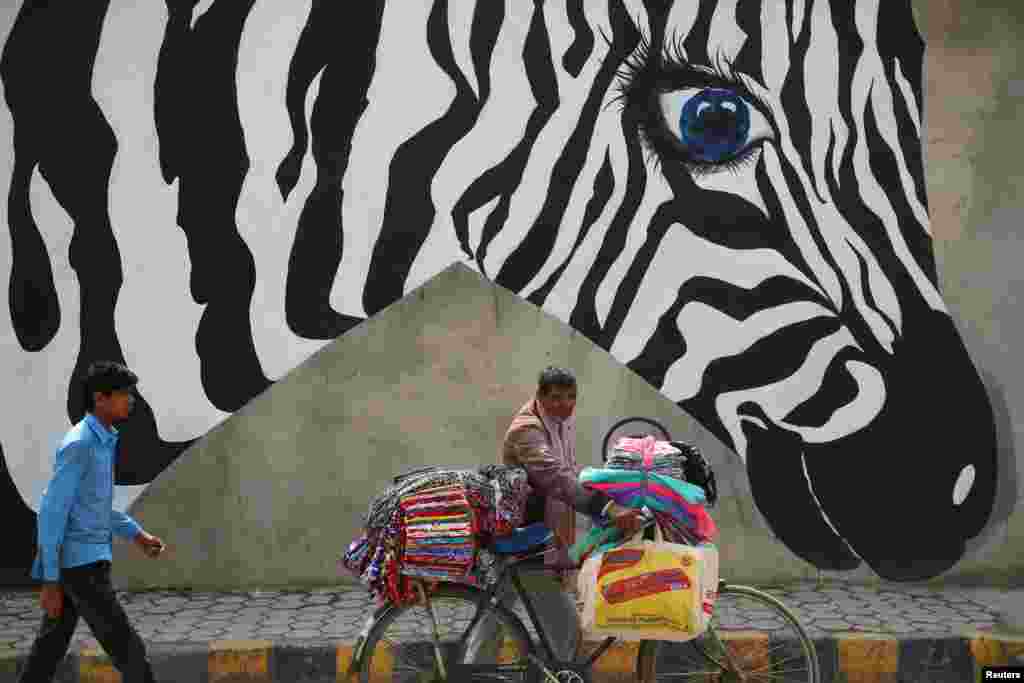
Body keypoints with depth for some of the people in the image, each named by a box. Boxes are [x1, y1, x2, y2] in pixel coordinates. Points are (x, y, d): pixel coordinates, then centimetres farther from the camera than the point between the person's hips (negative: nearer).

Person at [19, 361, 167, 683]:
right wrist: (50, 580, -19)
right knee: (127, 648, -6)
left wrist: (137, 535, 21)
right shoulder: (78, 444, -19)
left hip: (82, 559, 10)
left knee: (51, 647, 15)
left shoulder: (101, 441, 12)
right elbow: (52, 511, -19)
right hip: (79, 563, -10)